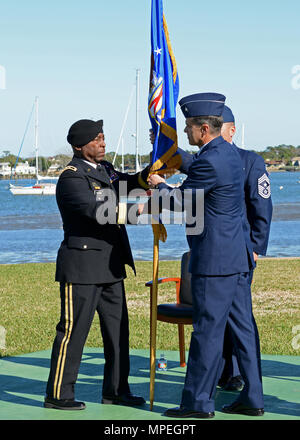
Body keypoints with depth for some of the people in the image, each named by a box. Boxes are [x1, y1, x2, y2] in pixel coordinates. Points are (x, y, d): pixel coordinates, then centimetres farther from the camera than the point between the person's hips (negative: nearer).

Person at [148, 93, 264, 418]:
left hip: (214, 259, -10)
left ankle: (198, 402, 5)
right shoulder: (229, 152, 11)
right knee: (242, 326, 11)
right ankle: (253, 399, 16)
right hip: (237, 256, 10)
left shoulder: (210, 161, -19)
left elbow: (179, 202, -9)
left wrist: (159, 186, 9)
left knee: (207, 330, -3)